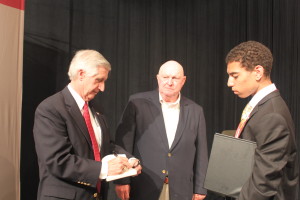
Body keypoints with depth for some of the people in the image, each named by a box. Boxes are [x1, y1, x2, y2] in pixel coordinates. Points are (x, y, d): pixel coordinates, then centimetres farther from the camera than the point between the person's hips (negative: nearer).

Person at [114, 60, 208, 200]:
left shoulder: (195, 110, 5)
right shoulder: (138, 103, -3)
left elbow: (201, 152, 7)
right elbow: (124, 142, -4)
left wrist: (199, 188, 7)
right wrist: (122, 180, -7)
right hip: (143, 189, -2)